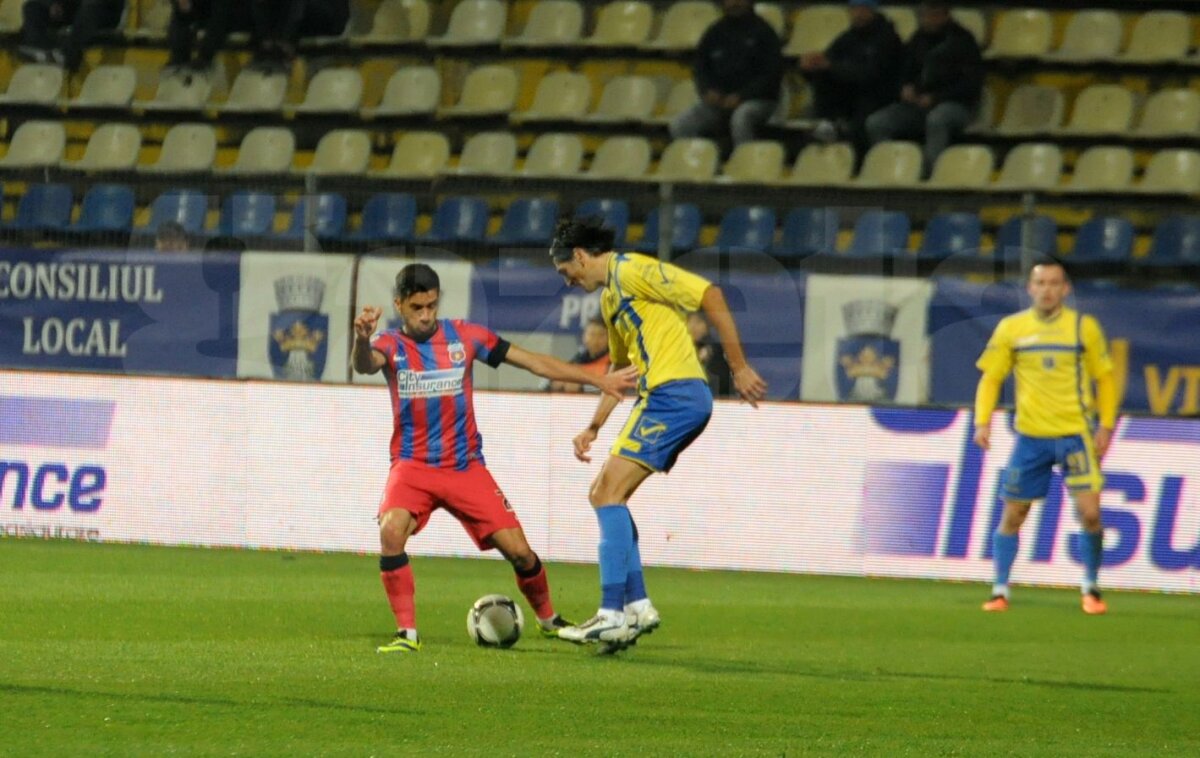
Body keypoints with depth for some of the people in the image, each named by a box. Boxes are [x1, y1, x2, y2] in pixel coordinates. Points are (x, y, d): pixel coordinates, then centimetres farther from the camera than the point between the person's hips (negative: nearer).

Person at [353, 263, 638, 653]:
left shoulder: (464, 336, 0)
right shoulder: (390, 345, -4)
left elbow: (533, 361, 4)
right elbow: (364, 365, -28)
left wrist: (599, 380, 3)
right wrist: (362, 339, -53)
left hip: (466, 467, 2)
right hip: (413, 464, -2)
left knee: (519, 551, -3)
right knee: (391, 531, -30)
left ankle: (548, 618, 26)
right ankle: (407, 632, -19)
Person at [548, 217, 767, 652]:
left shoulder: (632, 271, -9)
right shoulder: (609, 297, 22)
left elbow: (709, 295, -15)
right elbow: (621, 368, 34)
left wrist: (739, 367, -15)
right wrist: (594, 427, 29)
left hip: (674, 394, -10)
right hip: (659, 400, 10)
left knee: (609, 493, -14)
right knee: (603, 494, 11)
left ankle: (612, 615, -17)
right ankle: (637, 605, 12)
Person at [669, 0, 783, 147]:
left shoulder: (763, 32, 0)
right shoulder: (715, 32, 13)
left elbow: (771, 74, -5)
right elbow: (700, 66, 18)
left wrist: (741, 96, -15)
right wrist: (707, 90, -4)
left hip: (756, 99, -5)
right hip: (719, 99, 5)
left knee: (741, 119, -40)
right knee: (679, 126, -18)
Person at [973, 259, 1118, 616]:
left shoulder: (1084, 327, 0)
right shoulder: (1011, 328, 3)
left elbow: (1104, 378, 7)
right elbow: (990, 377, 7)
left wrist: (1106, 426, 0)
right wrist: (983, 421, -6)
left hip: (1075, 434, -1)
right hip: (1030, 436, 1)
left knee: (1089, 512, -11)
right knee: (1012, 515, 2)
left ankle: (1091, 588, 8)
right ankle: (1000, 592, 13)